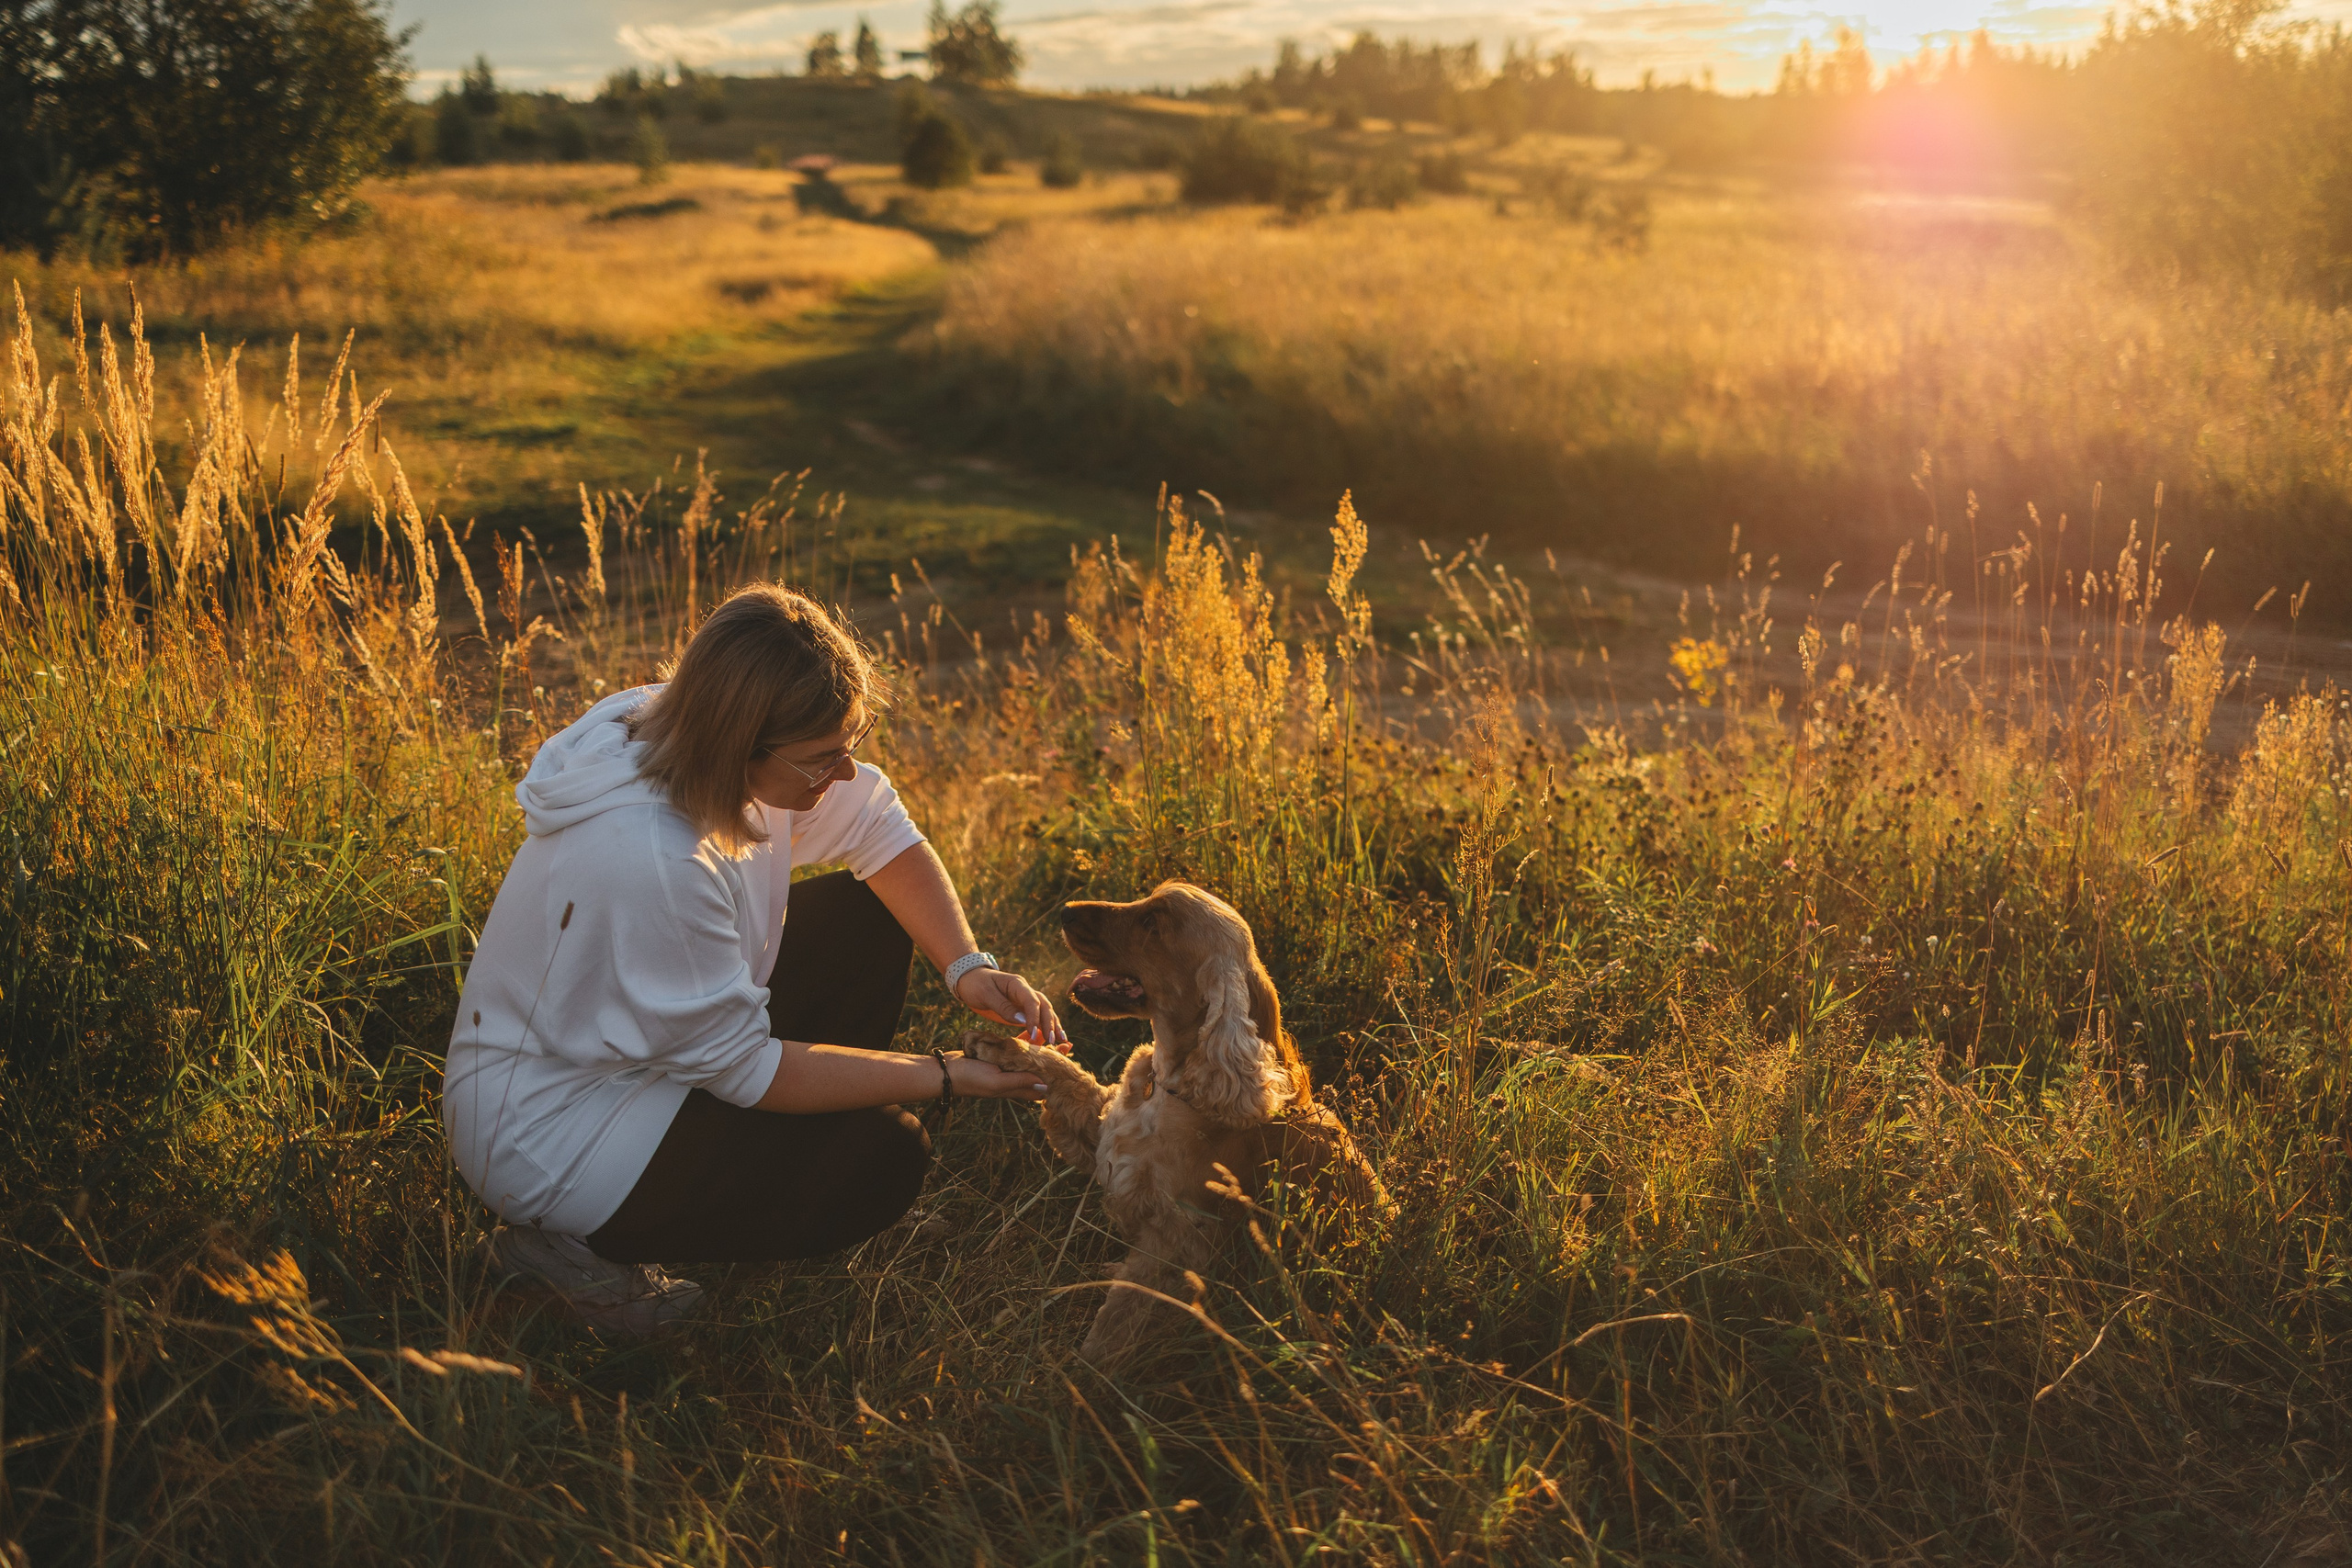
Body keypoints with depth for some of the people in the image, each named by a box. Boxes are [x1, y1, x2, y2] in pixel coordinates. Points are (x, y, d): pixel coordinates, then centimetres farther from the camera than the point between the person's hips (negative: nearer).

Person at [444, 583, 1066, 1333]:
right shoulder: (649, 859, -37)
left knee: (869, 913, 4)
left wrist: (968, 965, -14)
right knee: (884, 1159, -12)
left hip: (640, 1041, 9)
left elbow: (877, 824, 1)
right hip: (551, 1139, -9)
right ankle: (583, 1246, -3)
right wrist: (947, 1075, -19)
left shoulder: (700, 733, -13)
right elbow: (745, 1068, -25)